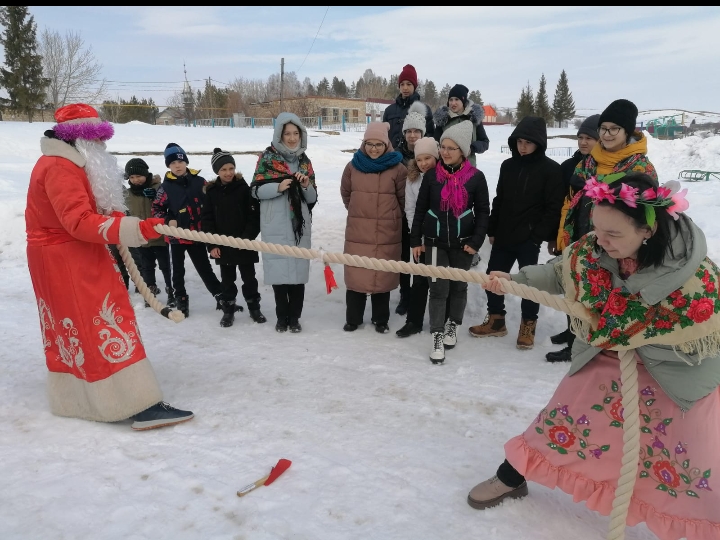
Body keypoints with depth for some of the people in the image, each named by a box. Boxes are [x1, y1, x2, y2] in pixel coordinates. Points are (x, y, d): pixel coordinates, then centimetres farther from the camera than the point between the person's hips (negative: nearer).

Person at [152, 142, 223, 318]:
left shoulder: (200, 182, -2)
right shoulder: (166, 186, -5)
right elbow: (156, 209, 1)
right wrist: (168, 220, -16)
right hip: (177, 236, 0)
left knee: (205, 268, 10)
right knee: (178, 271, 12)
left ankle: (221, 295, 21)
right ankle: (181, 300, 26)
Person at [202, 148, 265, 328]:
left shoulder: (244, 188, -6)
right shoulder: (211, 191, -1)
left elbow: (254, 216, -7)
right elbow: (207, 219, 0)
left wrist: (248, 237, -16)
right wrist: (212, 244, -7)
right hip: (223, 245, 2)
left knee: (249, 278, 11)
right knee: (227, 280, 12)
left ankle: (254, 308, 25)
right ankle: (228, 311, 24)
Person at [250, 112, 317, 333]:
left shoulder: (304, 161, 12)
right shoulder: (268, 157, 2)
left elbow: (313, 198, 11)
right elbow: (256, 190, -4)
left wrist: (306, 186, -9)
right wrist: (278, 187, -18)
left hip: (299, 225, 3)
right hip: (275, 226, -2)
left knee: (298, 270, 2)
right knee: (278, 270, 0)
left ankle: (294, 317, 14)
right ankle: (282, 316, 15)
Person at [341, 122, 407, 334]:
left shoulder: (397, 168, -6)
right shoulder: (353, 166, 2)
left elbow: (404, 199, 3)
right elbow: (346, 194, 17)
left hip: (387, 233, -2)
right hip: (357, 232, 2)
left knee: (382, 275, 8)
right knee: (356, 275, 5)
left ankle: (381, 319, 22)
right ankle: (353, 318, 20)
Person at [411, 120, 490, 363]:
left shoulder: (476, 177, -6)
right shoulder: (431, 175, -2)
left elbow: (483, 211, 0)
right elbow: (420, 208, 3)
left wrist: (476, 241, -7)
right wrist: (415, 240, 2)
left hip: (463, 242, 0)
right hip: (435, 241, 0)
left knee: (458, 286, 14)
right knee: (438, 288, -2)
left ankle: (452, 327, 34)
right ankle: (437, 337, 5)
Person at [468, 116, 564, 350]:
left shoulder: (551, 169, -7)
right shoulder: (508, 165, 8)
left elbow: (554, 208, -10)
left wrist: (538, 235, -15)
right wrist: (492, 230, 10)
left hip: (530, 238, -5)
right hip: (504, 235, 5)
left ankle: (528, 325, 22)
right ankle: (496, 320, 28)